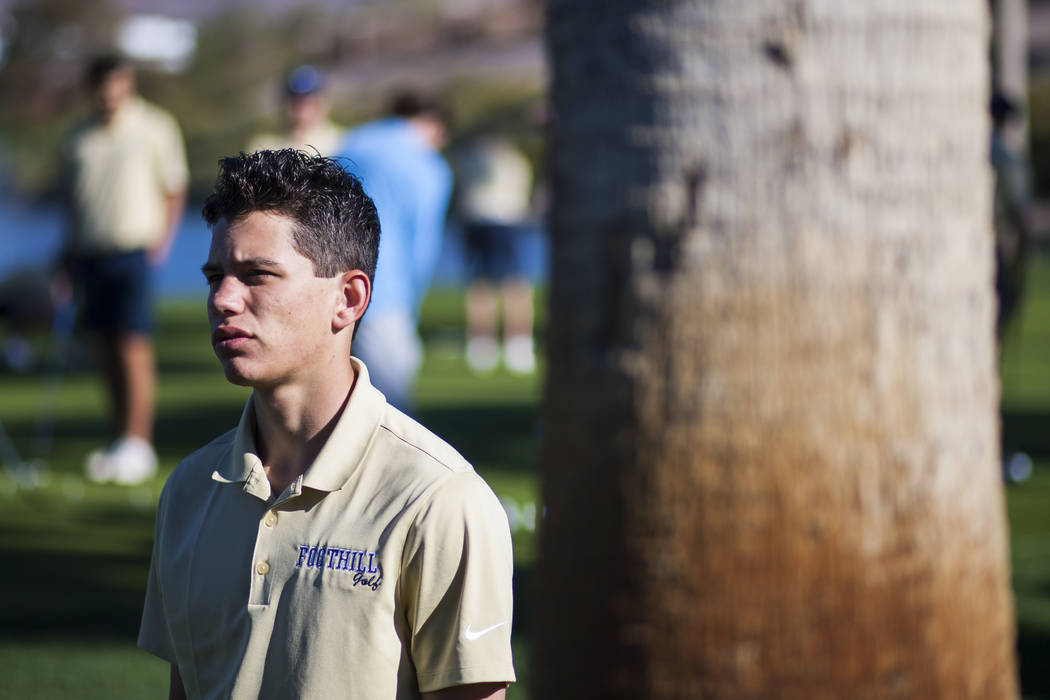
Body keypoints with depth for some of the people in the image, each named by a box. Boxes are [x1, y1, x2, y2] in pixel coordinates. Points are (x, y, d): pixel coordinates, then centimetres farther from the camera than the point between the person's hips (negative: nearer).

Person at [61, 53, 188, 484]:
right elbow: (73, 195, 18)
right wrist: (70, 249, 10)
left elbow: (174, 189, 4)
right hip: (91, 251, 4)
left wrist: (162, 240, -7)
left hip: (135, 250, -4)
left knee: (134, 347, -11)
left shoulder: (155, 128, 2)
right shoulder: (81, 137, 13)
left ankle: (138, 445, -10)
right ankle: (119, 441, 9)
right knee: (106, 350, 4)